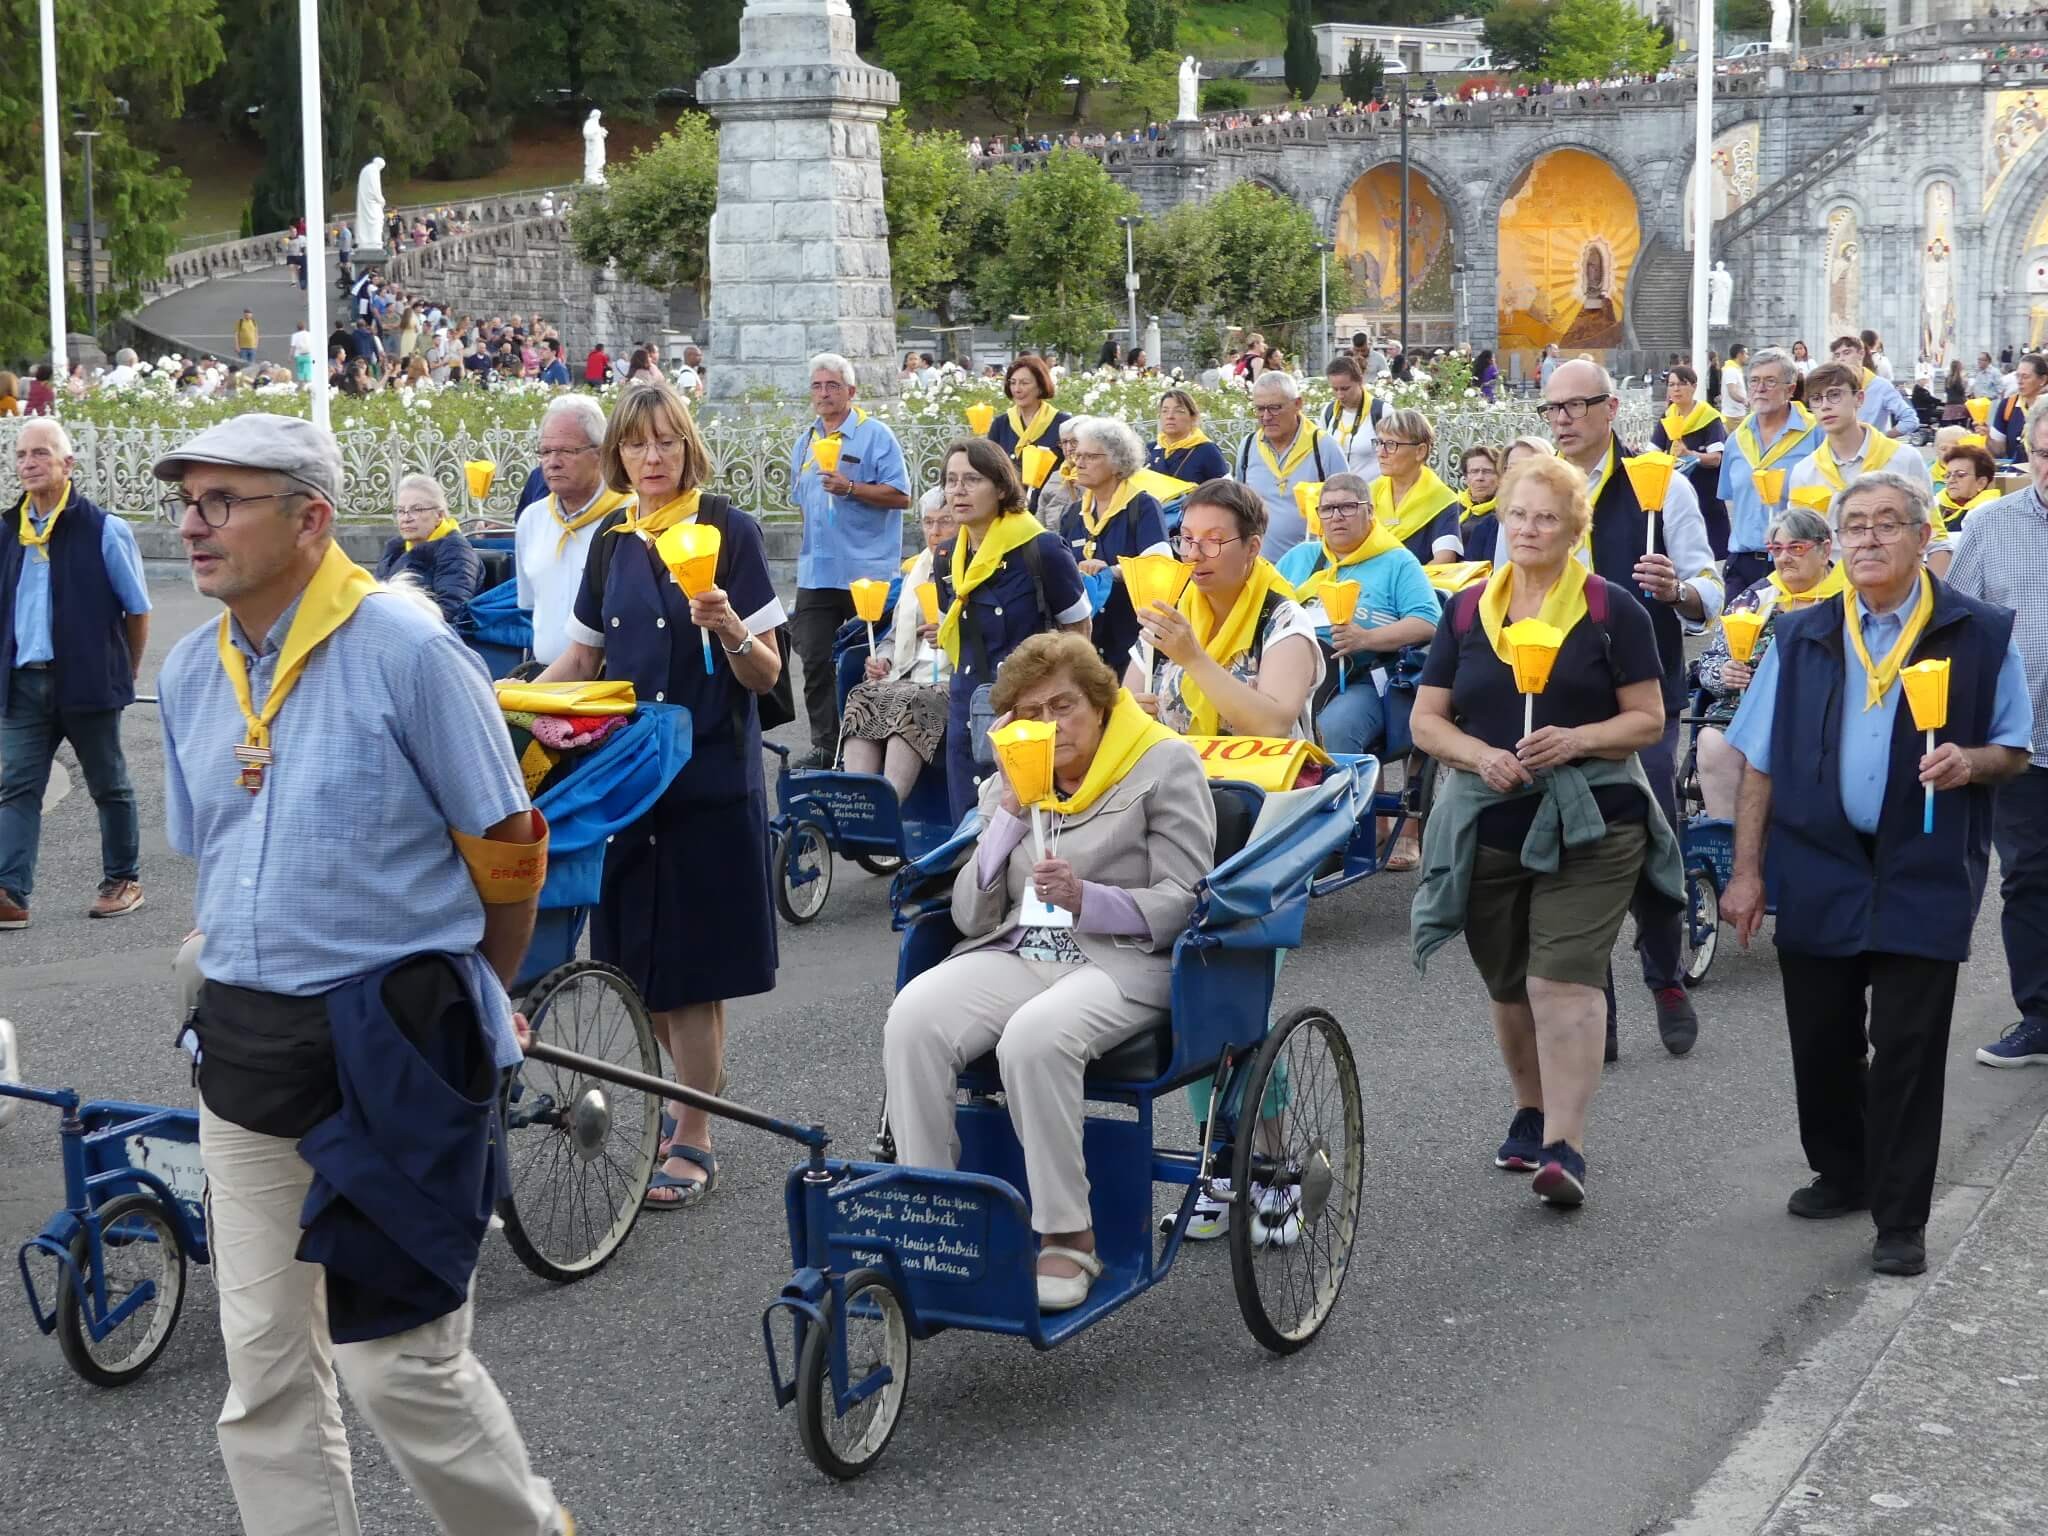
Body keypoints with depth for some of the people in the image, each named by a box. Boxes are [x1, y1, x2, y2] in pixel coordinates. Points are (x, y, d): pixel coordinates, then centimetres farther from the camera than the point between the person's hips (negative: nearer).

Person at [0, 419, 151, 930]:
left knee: (109, 786, 10)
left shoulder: (104, 530, -7)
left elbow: (138, 609, 0)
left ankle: (123, 881, 23)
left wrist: (127, 669, 6)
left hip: (87, 681, -4)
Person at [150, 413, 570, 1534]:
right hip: (246, 1043, 6)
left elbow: (505, 844, -5)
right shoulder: (189, 673, 8)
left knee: (397, 1361, -2)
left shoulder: (406, 650, -12)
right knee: (263, 1373, 10)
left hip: (391, 1046, -6)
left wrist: (473, 998, 9)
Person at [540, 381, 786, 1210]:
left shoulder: (729, 530, -6)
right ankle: (692, 1090, 30)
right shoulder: (612, 541, 9)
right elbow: (584, 654, 18)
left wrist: (730, 629, -28)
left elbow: (765, 674, -8)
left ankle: (693, 1141, 6)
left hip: (712, 776, -5)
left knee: (691, 968, -4)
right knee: (643, 962, 9)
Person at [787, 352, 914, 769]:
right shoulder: (805, 441, 15)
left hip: (867, 573, -6)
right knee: (816, 660, 2)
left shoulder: (875, 435, -6)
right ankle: (825, 745, 9)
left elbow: (901, 496, -12)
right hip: (816, 574, 6)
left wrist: (851, 489, -20)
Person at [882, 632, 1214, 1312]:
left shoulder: (1165, 764, 3)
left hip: (1122, 959, -4)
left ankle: (1068, 1238, -25)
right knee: (913, 1019, -28)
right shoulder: (1008, 786, 18)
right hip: (1014, 954, 5)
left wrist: (1087, 899, -21)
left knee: (1034, 1037, -38)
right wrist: (1010, 812, -1)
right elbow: (971, 917, 10)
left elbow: (1182, 902, -4)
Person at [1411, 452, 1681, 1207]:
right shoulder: (1466, 610, 9)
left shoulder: (1611, 609, 0)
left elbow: (1648, 719, -1)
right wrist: (1479, 754, -13)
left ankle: (1564, 1146, -17)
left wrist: (1575, 740, -19)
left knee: (1564, 979, -15)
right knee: (1508, 986, 13)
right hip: (1488, 826, 4)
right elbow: (1426, 719, 6)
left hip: (1589, 826, -4)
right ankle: (1531, 1114, 34)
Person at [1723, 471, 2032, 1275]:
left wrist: (1971, 761, -18)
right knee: (1822, 1040, 11)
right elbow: (1761, 763, 7)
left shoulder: (1980, 635, -1)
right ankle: (1841, 1174, 32)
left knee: (1906, 1050, -1)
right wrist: (1746, 871, 3)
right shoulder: (1802, 638, 6)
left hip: (1924, 876, -3)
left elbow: (2017, 749, 5)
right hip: (1819, 873, 3)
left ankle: (1901, 1219, 8)